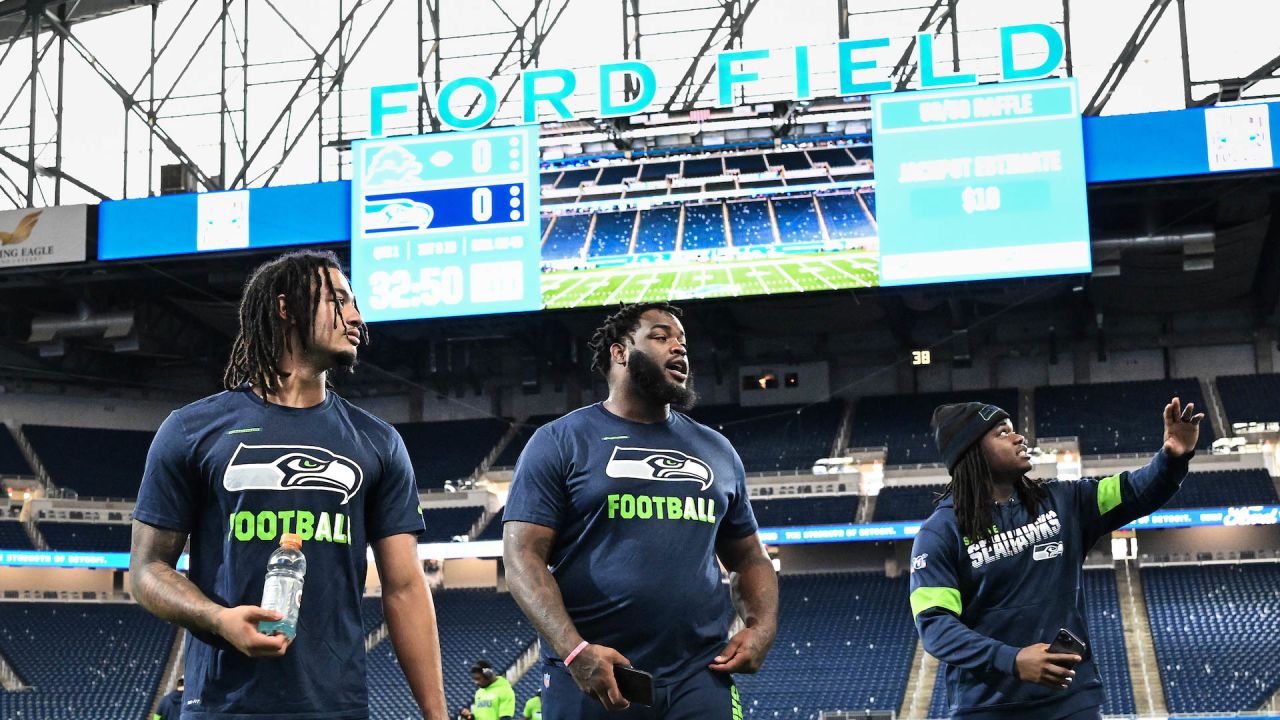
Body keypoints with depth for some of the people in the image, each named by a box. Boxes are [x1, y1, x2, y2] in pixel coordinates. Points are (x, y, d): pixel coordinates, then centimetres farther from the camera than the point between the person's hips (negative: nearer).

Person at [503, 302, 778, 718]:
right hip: (590, 675, -3)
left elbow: (748, 558, 20)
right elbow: (522, 555, -6)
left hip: (699, 678, 4)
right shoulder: (559, 443, 1)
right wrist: (574, 649, -19)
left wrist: (762, 627, 0)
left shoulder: (717, 450, 15)